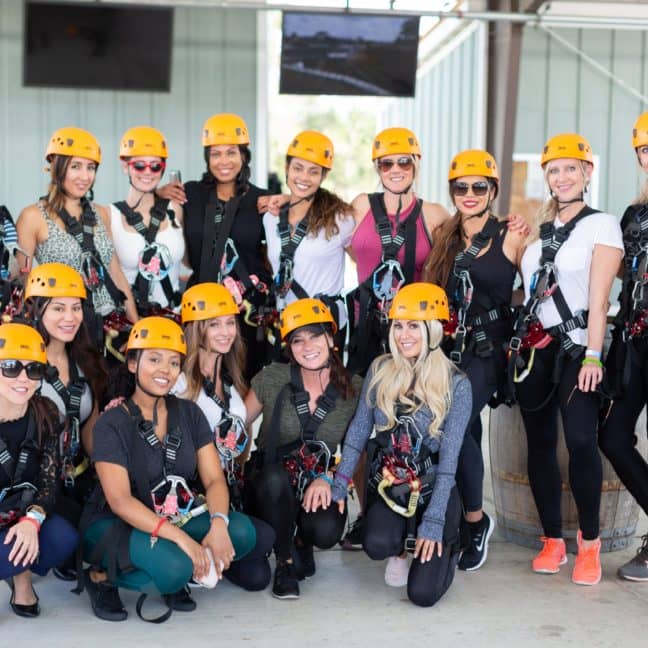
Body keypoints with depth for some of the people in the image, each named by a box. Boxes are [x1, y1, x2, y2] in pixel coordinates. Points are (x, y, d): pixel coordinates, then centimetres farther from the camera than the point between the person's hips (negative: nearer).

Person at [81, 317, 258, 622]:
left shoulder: (189, 413, 2)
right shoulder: (112, 424, -13)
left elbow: (214, 479, -3)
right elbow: (120, 500, -21)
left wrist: (219, 524, -25)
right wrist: (179, 537, -32)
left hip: (177, 516, 5)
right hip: (115, 524, -5)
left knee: (241, 533, -20)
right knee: (174, 567, -34)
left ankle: (175, 577, 0)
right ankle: (102, 577, -6)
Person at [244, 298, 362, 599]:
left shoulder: (354, 390, -5)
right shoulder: (271, 379, -7)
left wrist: (327, 478, -15)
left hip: (321, 487, 1)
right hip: (271, 489, 0)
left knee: (326, 531, -32)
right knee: (275, 476, -36)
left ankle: (302, 543, 10)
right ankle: (284, 563, -10)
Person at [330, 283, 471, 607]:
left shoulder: (456, 384, -10)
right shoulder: (380, 370, -1)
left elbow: (448, 459, -13)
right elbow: (358, 431, 3)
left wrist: (433, 522, -17)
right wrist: (338, 485, -4)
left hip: (433, 491, -2)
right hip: (386, 487, 2)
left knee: (423, 593, -14)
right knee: (377, 544, -31)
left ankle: (446, 546, 22)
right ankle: (400, 550, 9)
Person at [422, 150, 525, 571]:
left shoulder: (511, 237, -2)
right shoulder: (444, 236, 11)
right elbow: (430, 289, 20)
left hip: (488, 347, -4)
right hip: (448, 344, 4)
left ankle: (476, 520, -4)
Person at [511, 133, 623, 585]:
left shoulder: (602, 225, 0)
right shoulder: (540, 230, 17)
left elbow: (599, 297, -9)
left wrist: (593, 355, -16)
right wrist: (518, 346, 8)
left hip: (576, 348, -5)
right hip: (533, 348, 6)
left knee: (580, 440, -17)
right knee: (540, 442, 5)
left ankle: (590, 545, -6)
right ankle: (552, 540, 14)